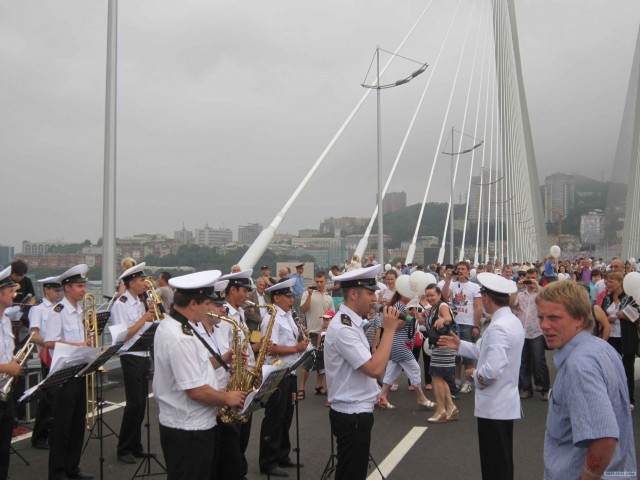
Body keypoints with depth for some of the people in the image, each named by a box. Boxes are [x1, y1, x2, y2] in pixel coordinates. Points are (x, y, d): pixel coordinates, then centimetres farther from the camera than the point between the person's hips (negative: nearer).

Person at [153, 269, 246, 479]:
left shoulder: (170, 326, 7)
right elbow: (196, 391, -27)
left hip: (185, 424, 10)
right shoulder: (180, 339, -26)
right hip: (189, 431, -10)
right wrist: (227, 398, -12)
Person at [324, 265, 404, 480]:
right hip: (352, 415, -10)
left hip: (357, 411, 10)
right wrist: (390, 329, -23)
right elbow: (375, 369, -30)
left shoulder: (349, 322, 9)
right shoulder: (342, 328, -24)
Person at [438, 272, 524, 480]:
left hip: (494, 406, -10)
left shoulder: (498, 327, -24)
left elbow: (491, 370, -33)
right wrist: (460, 345, 14)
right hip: (505, 403, 10)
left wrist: (475, 374, -13)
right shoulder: (512, 321, 8)